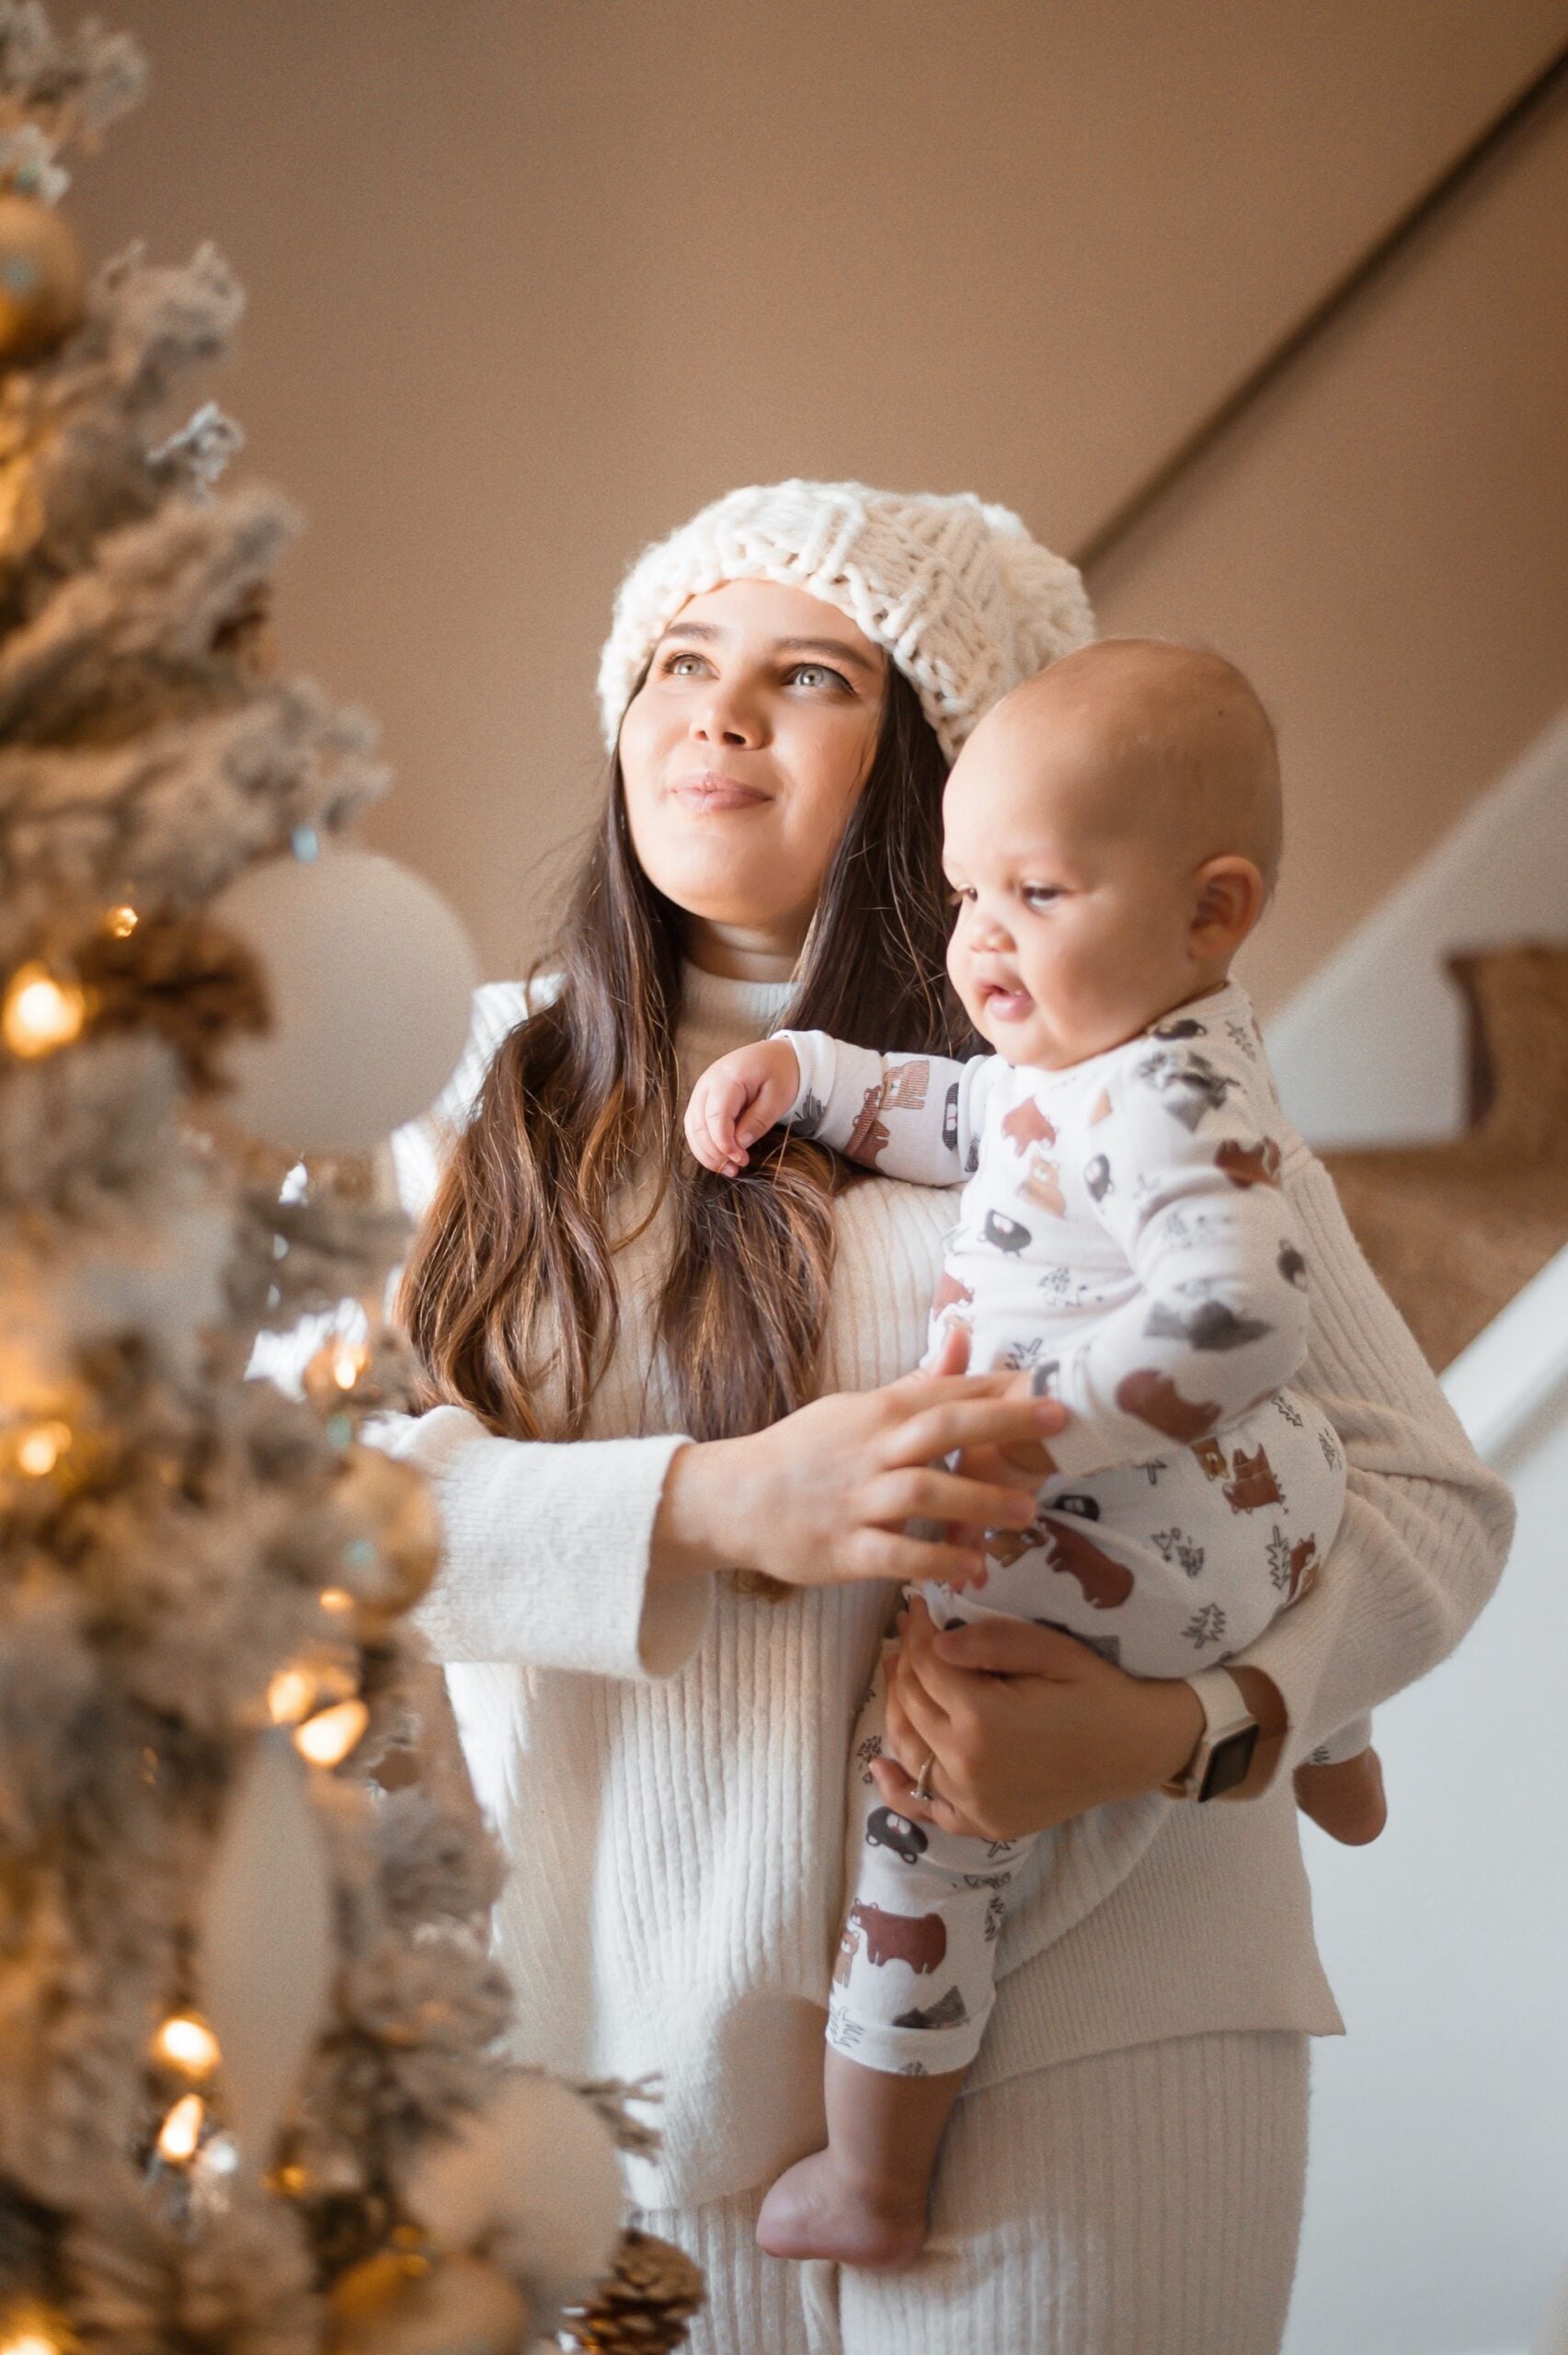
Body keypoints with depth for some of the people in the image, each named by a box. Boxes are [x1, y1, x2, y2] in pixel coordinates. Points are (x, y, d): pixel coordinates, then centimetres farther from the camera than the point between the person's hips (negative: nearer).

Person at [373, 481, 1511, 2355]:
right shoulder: (476, 1089, 5)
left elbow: (1430, 1494, 0)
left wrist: (1182, 1721, -18)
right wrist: (717, 1502, -22)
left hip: (1079, 2043, -1)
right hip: (625, 2040, 1)